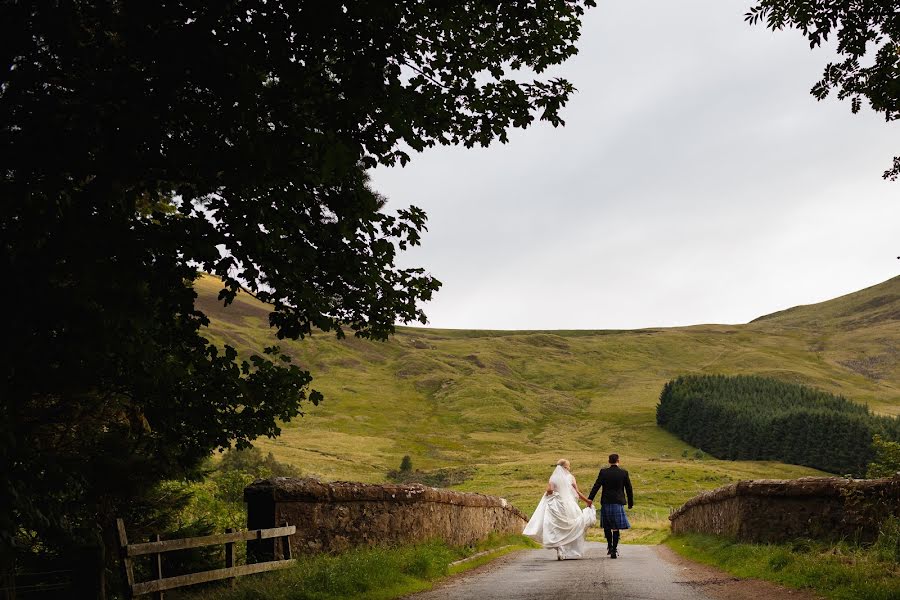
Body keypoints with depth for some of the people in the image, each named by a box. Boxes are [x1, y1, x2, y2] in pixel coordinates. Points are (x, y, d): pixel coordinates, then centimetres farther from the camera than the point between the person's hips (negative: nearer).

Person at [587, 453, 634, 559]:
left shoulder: (603, 472, -2)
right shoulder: (624, 473, 0)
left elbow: (596, 486, -6)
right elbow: (629, 489, 5)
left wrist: (590, 499, -4)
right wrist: (630, 503, 15)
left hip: (606, 502, 0)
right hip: (618, 503, 0)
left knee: (607, 525, 17)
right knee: (616, 527, 3)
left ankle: (610, 546, 18)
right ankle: (614, 550, 1)